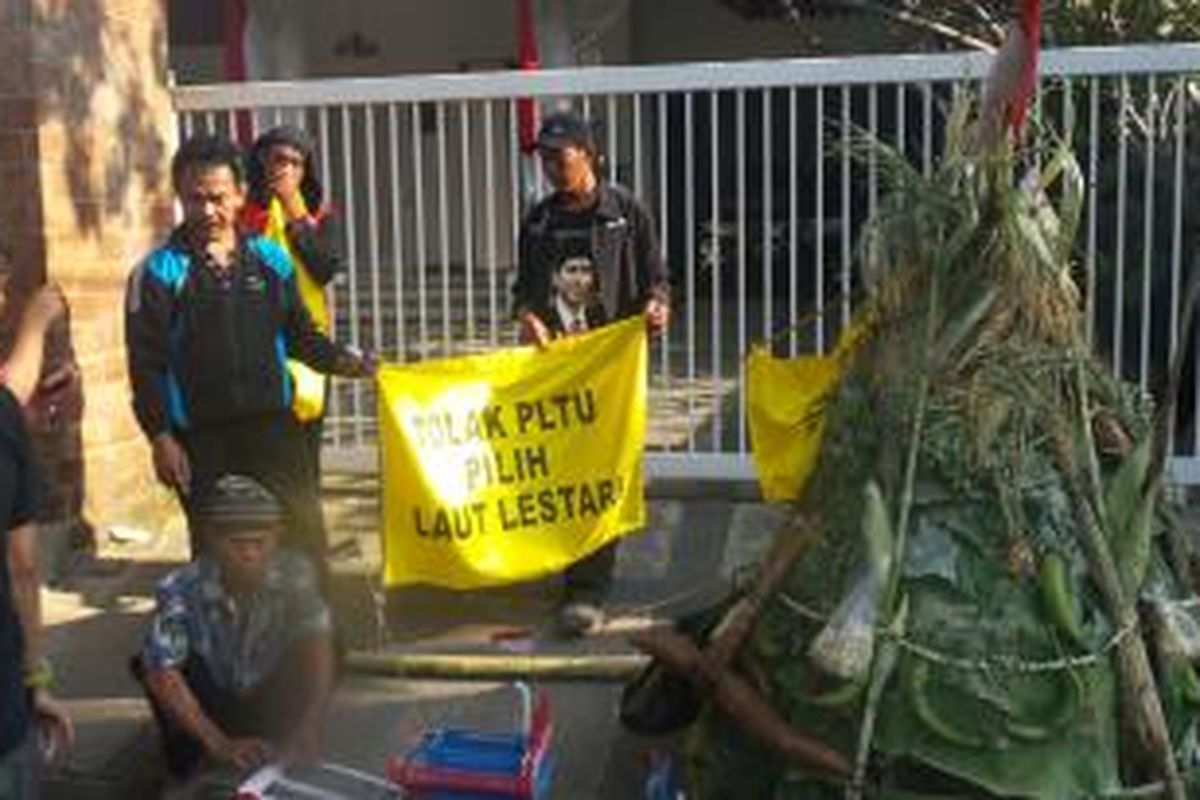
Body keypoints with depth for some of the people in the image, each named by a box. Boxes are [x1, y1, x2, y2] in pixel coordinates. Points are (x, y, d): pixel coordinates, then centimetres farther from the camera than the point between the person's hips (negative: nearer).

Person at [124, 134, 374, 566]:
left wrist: (340, 360, -5)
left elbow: (300, 335, 14)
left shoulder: (271, 259, 7)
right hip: (202, 441, -2)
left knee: (304, 535, 5)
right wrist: (161, 437, -10)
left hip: (274, 425, 2)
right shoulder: (159, 272, -2)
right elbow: (146, 364, -5)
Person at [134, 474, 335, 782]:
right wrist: (220, 744, -41)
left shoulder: (295, 574, -24)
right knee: (147, 661, -26)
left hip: (271, 702, 2)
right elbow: (162, 675, -34)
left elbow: (319, 646, -31)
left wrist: (309, 730, -44)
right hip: (212, 704, -2)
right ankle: (195, 761, -8)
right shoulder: (181, 589, -28)